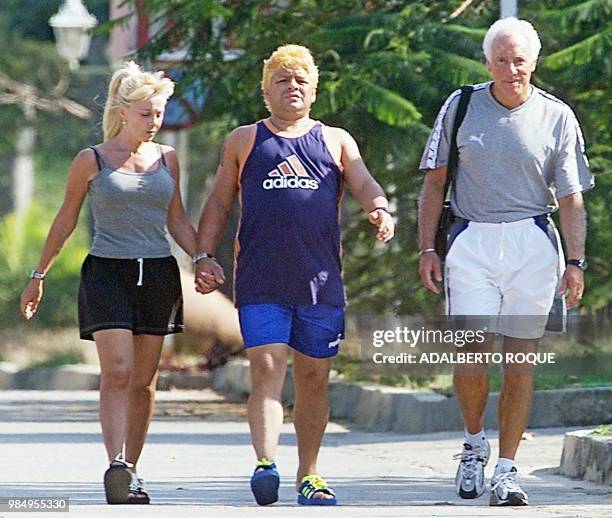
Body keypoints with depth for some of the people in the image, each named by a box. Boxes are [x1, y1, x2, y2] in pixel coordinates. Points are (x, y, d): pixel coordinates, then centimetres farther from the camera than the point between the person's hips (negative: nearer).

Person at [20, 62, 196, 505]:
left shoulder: (167, 159, 11)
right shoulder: (91, 161, 1)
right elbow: (66, 219, 9)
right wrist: (39, 275, 11)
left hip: (157, 273, 4)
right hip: (108, 272, -4)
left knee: (144, 380, 4)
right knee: (117, 371, -18)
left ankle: (131, 471, 11)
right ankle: (116, 465, -27)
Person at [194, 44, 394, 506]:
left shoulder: (336, 142, 14)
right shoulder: (244, 142, 13)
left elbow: (365, 185, 3)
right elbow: (219, 203, 15)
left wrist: (381, 211, -20)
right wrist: (205, 255, 4)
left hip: (321, 281, 2)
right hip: (260, 282, -1)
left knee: (313, 378, 6)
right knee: (267, 368, -15)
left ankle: (309, 475, 16)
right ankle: (265, 464, -25)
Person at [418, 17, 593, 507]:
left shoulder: (557, 117, 4)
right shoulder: (460, 108, 6)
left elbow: (570, 197, 3)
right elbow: (435, 182, 11)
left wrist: (576, 261, -6)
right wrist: (427, 248, 4)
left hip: (533, 245, 0)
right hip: (471, 242, 0)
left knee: (520, 360, -1)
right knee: (472, 355, -10)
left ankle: (507, 469, 6)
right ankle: (475, 442, 17)